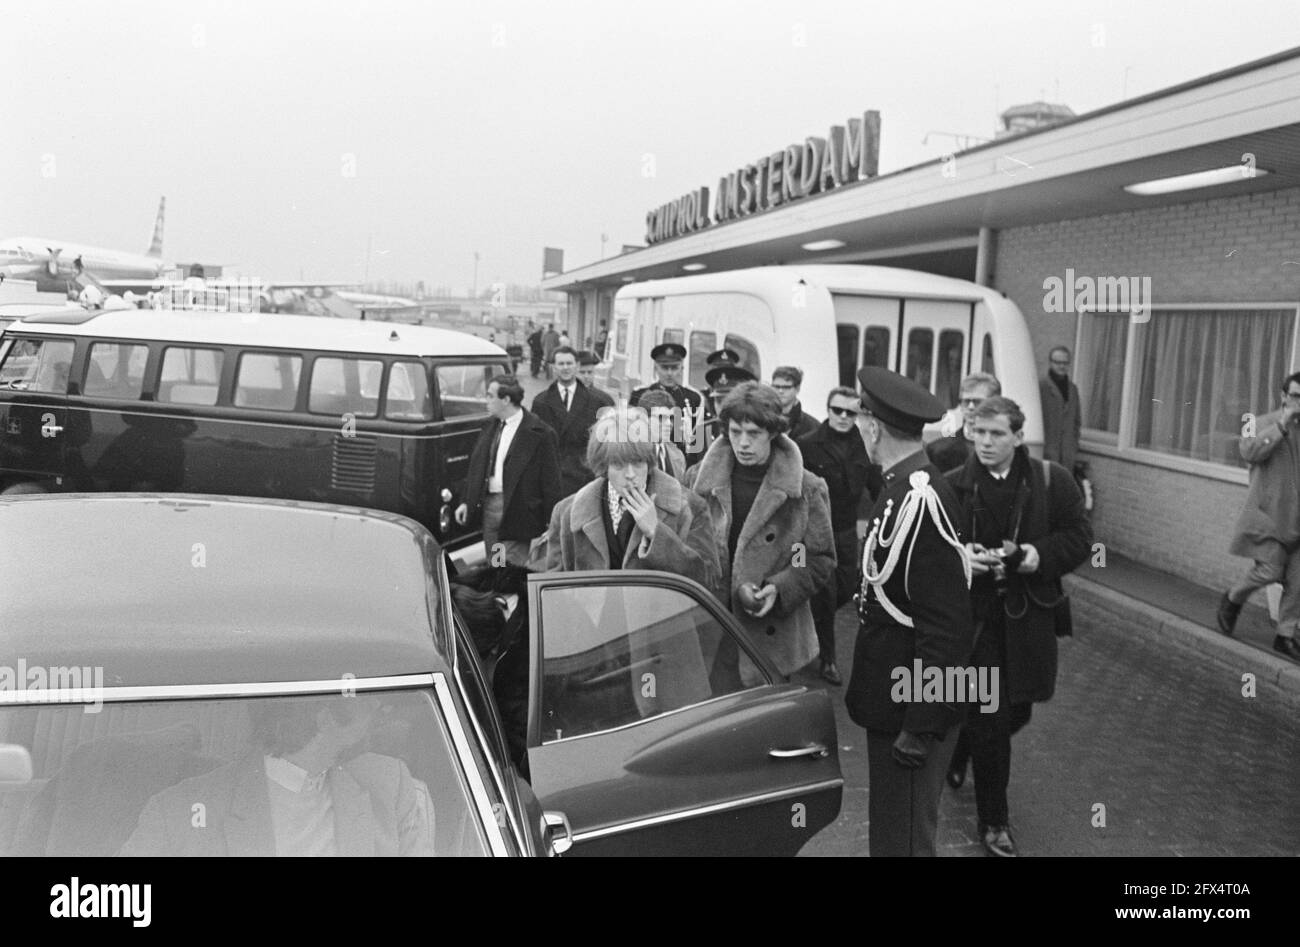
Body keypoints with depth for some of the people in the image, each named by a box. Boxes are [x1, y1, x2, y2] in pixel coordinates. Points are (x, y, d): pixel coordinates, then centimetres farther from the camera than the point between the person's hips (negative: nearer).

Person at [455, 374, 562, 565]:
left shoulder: (540, 433, -12)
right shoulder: (490, 428, 11)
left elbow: (551, 483, -10)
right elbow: (476, 467, 18)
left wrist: (554, 525, -11)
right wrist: (467, 502, 13)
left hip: (517, 512, -7)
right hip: (489, 505, 7)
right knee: (494, 567, 14)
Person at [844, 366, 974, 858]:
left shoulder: (921, 502, -24)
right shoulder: (901, 490, 6)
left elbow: (948, 627, -25)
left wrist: (921, 728, -21)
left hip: (913, 710, -9)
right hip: (891, 704, 9)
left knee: (903, 838, 5)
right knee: (888, 829, 22)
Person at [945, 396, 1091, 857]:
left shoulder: (1051, 480, -3)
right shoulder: (954, 486, -5)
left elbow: (1080, 537, 3)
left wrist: (1042, 554, -15)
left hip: (1029, 615, 2)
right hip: (974, 615, -2)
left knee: (1017, 711, 15)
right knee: (990, 719, 0)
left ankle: (964, 743, 48)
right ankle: (993, 821, 17)